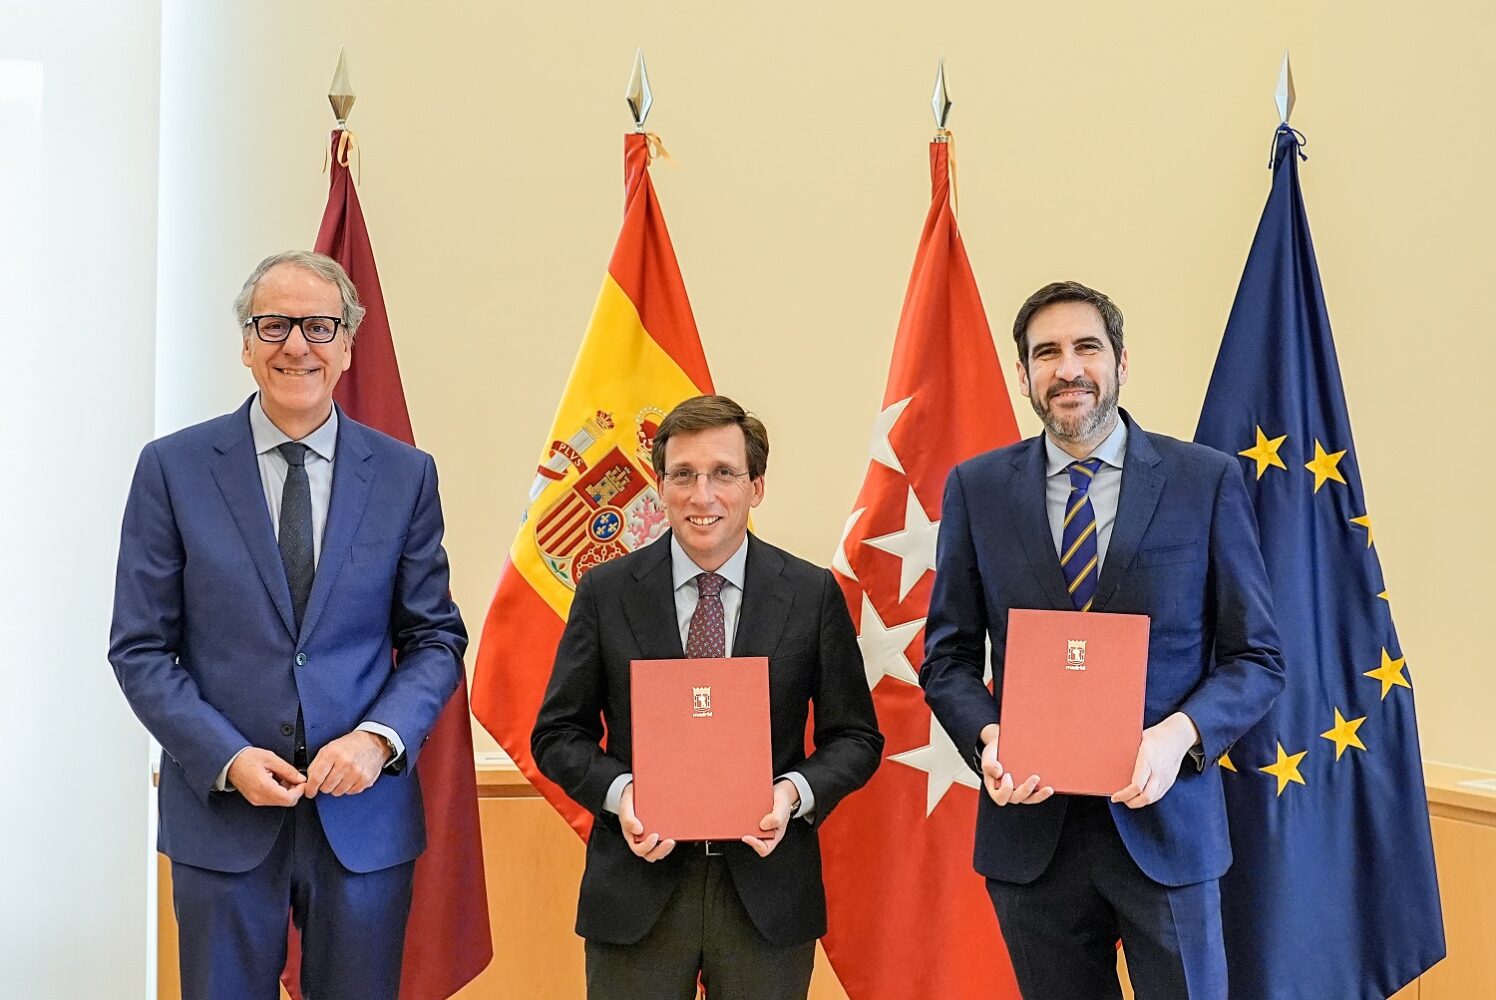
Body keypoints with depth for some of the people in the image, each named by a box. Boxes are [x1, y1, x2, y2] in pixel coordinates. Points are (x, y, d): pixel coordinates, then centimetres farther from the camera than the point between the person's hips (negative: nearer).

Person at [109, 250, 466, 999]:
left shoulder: (405, 475, 3)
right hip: (221, 813, -1)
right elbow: (140, 648, 0)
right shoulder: (173, 468, 0)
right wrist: (228, 759, -12)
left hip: (364, 812, 1)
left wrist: (379, 738, -11)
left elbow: (435, 638, 6)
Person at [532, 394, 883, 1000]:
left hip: (767, 889, 0)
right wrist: (619, 791, -14)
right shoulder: (605, 592, 0)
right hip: (637, 889, 0)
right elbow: (558, 734, 4)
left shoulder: (813, 595, 0)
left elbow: (855, 738, 4)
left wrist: (794, 792, -14)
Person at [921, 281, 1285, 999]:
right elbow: (947, 657, 7)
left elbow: (1256, 656, 1)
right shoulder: (976, 488, 4)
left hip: (1162, 819, -1)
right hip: (1029, 822, 2)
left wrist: (1178, 734, -17)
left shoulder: (1207, 481, -1)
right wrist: (988, 737, -13)